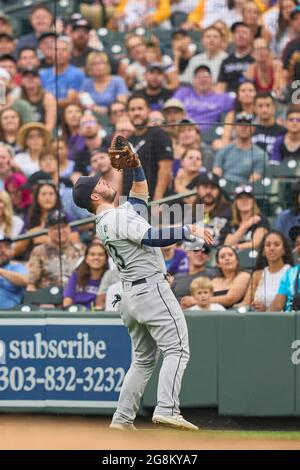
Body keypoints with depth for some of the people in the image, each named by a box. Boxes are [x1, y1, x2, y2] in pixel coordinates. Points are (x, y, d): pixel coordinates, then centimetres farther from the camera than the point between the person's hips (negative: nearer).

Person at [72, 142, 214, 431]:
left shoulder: (104, 222, 17)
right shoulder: (117, 217, -12)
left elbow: (140, 193, 30)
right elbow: (153, 237, -24)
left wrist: (136, 166, 17)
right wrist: (190, 231, -19)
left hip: (130, 295, 10)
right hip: (151, 287, -10)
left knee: (143, 359, 15)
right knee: (177, 349, -13)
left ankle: (122, 419, 10)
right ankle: (166, 409, -28)